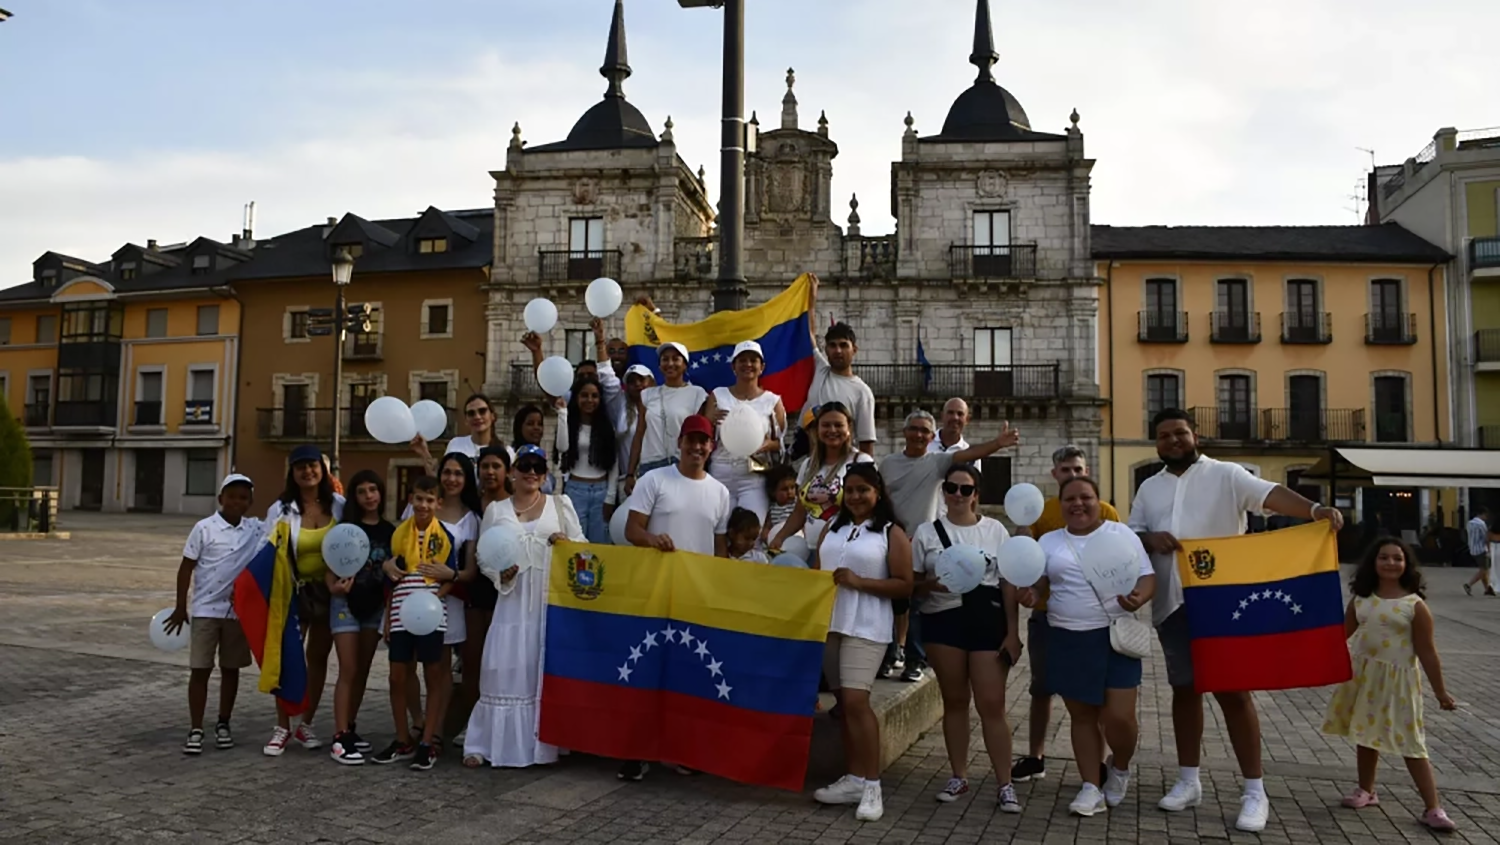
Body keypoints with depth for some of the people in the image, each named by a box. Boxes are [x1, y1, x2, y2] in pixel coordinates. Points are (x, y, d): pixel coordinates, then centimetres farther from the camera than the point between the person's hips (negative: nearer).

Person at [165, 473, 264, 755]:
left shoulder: (257, 529, 1)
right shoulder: (204, 528, -7)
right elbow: (186, 567, -2)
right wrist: (180, 607, -1)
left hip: (240, 610, 3)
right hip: (206, 609, -3)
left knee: (231, 669, 12)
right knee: (200, 670, 1)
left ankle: (223, 725, 25)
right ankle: (195, 730, 10)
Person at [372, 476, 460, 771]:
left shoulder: (446, 535, -2)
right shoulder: (399, 533, 8)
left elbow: (453, 577, 0)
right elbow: (393, 577, 14)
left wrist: (434, 597, -17)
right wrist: (387, 617, 13)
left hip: (432, 614, -3)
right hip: (401, 615, 3)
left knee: (433, 678, 4)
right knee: (397, 678, 6)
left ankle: (427, 743, 13)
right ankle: (403, 741, 21)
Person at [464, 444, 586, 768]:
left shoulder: (561, 504, 10)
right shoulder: (496, 510, 11)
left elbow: (583, 545, 9)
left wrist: (567, 542, -11)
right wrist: (500, 575, -11)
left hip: (553, 597, 0)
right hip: (514, 597, 0)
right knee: (505, 668, -3)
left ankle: (543, 744, 9)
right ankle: (487, 744, 5)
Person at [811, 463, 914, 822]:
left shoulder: (892, 533, -2)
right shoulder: (832, 529, 14)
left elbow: (905, 586, -6)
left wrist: (859, 582, -15)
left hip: (866, 627, -5)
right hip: (828, 622, 6)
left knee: (856, 701, -13)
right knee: (843, 702, 9)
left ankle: (872, 785, -5)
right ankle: (853, 779, 17)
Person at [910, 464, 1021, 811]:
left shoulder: (995, 530, 4)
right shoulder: (926, 532, 4)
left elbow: (1008, 584, 3)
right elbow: (912, 583, 5)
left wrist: (1012, 632, -2)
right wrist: (932, 584, -17)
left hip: (988, 620, -1)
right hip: (943, 620, 1)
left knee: (992, 704, -4)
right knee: (954, 700, 9)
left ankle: (1005, 784, 5)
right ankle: (958, 776, 22)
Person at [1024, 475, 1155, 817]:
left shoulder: (1121, 534, 3)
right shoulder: (1049, 541, 10)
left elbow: (1147, 577, 0)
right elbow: (1037, 580, 10)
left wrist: (1138, 598, -22)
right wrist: (1029, 594, -14)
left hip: (1115, 637, -2)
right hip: (1068, 640, 2)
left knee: (1119, 718, -6)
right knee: (1082, 715, 7)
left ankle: (1119, 767, 24)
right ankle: (1092, 787, 16)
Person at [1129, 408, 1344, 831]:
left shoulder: (1225, 475, -3)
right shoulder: (1149, 488, 12)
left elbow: (1269, 494, -19)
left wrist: (1314, 509, -37)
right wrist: (1150, 538, -11)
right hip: (1172, 602, 4)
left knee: (1232, 690, -2)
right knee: (1184, 689, 12)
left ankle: (1255, 792, 7)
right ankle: (1188, 780, 23)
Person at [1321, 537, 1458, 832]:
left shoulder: (1415, 605, -9)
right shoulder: (1361, 599, 3)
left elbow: (1427, 651, -6)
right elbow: (1342, 633, 11)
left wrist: (1440, 691, -4)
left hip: (1397, 679, -4)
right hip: (1362, 675, 4)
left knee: (1411, 744, -3)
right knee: (1365, 735, 16)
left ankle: (1433, 808, 5)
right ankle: (1366, 791, 31)